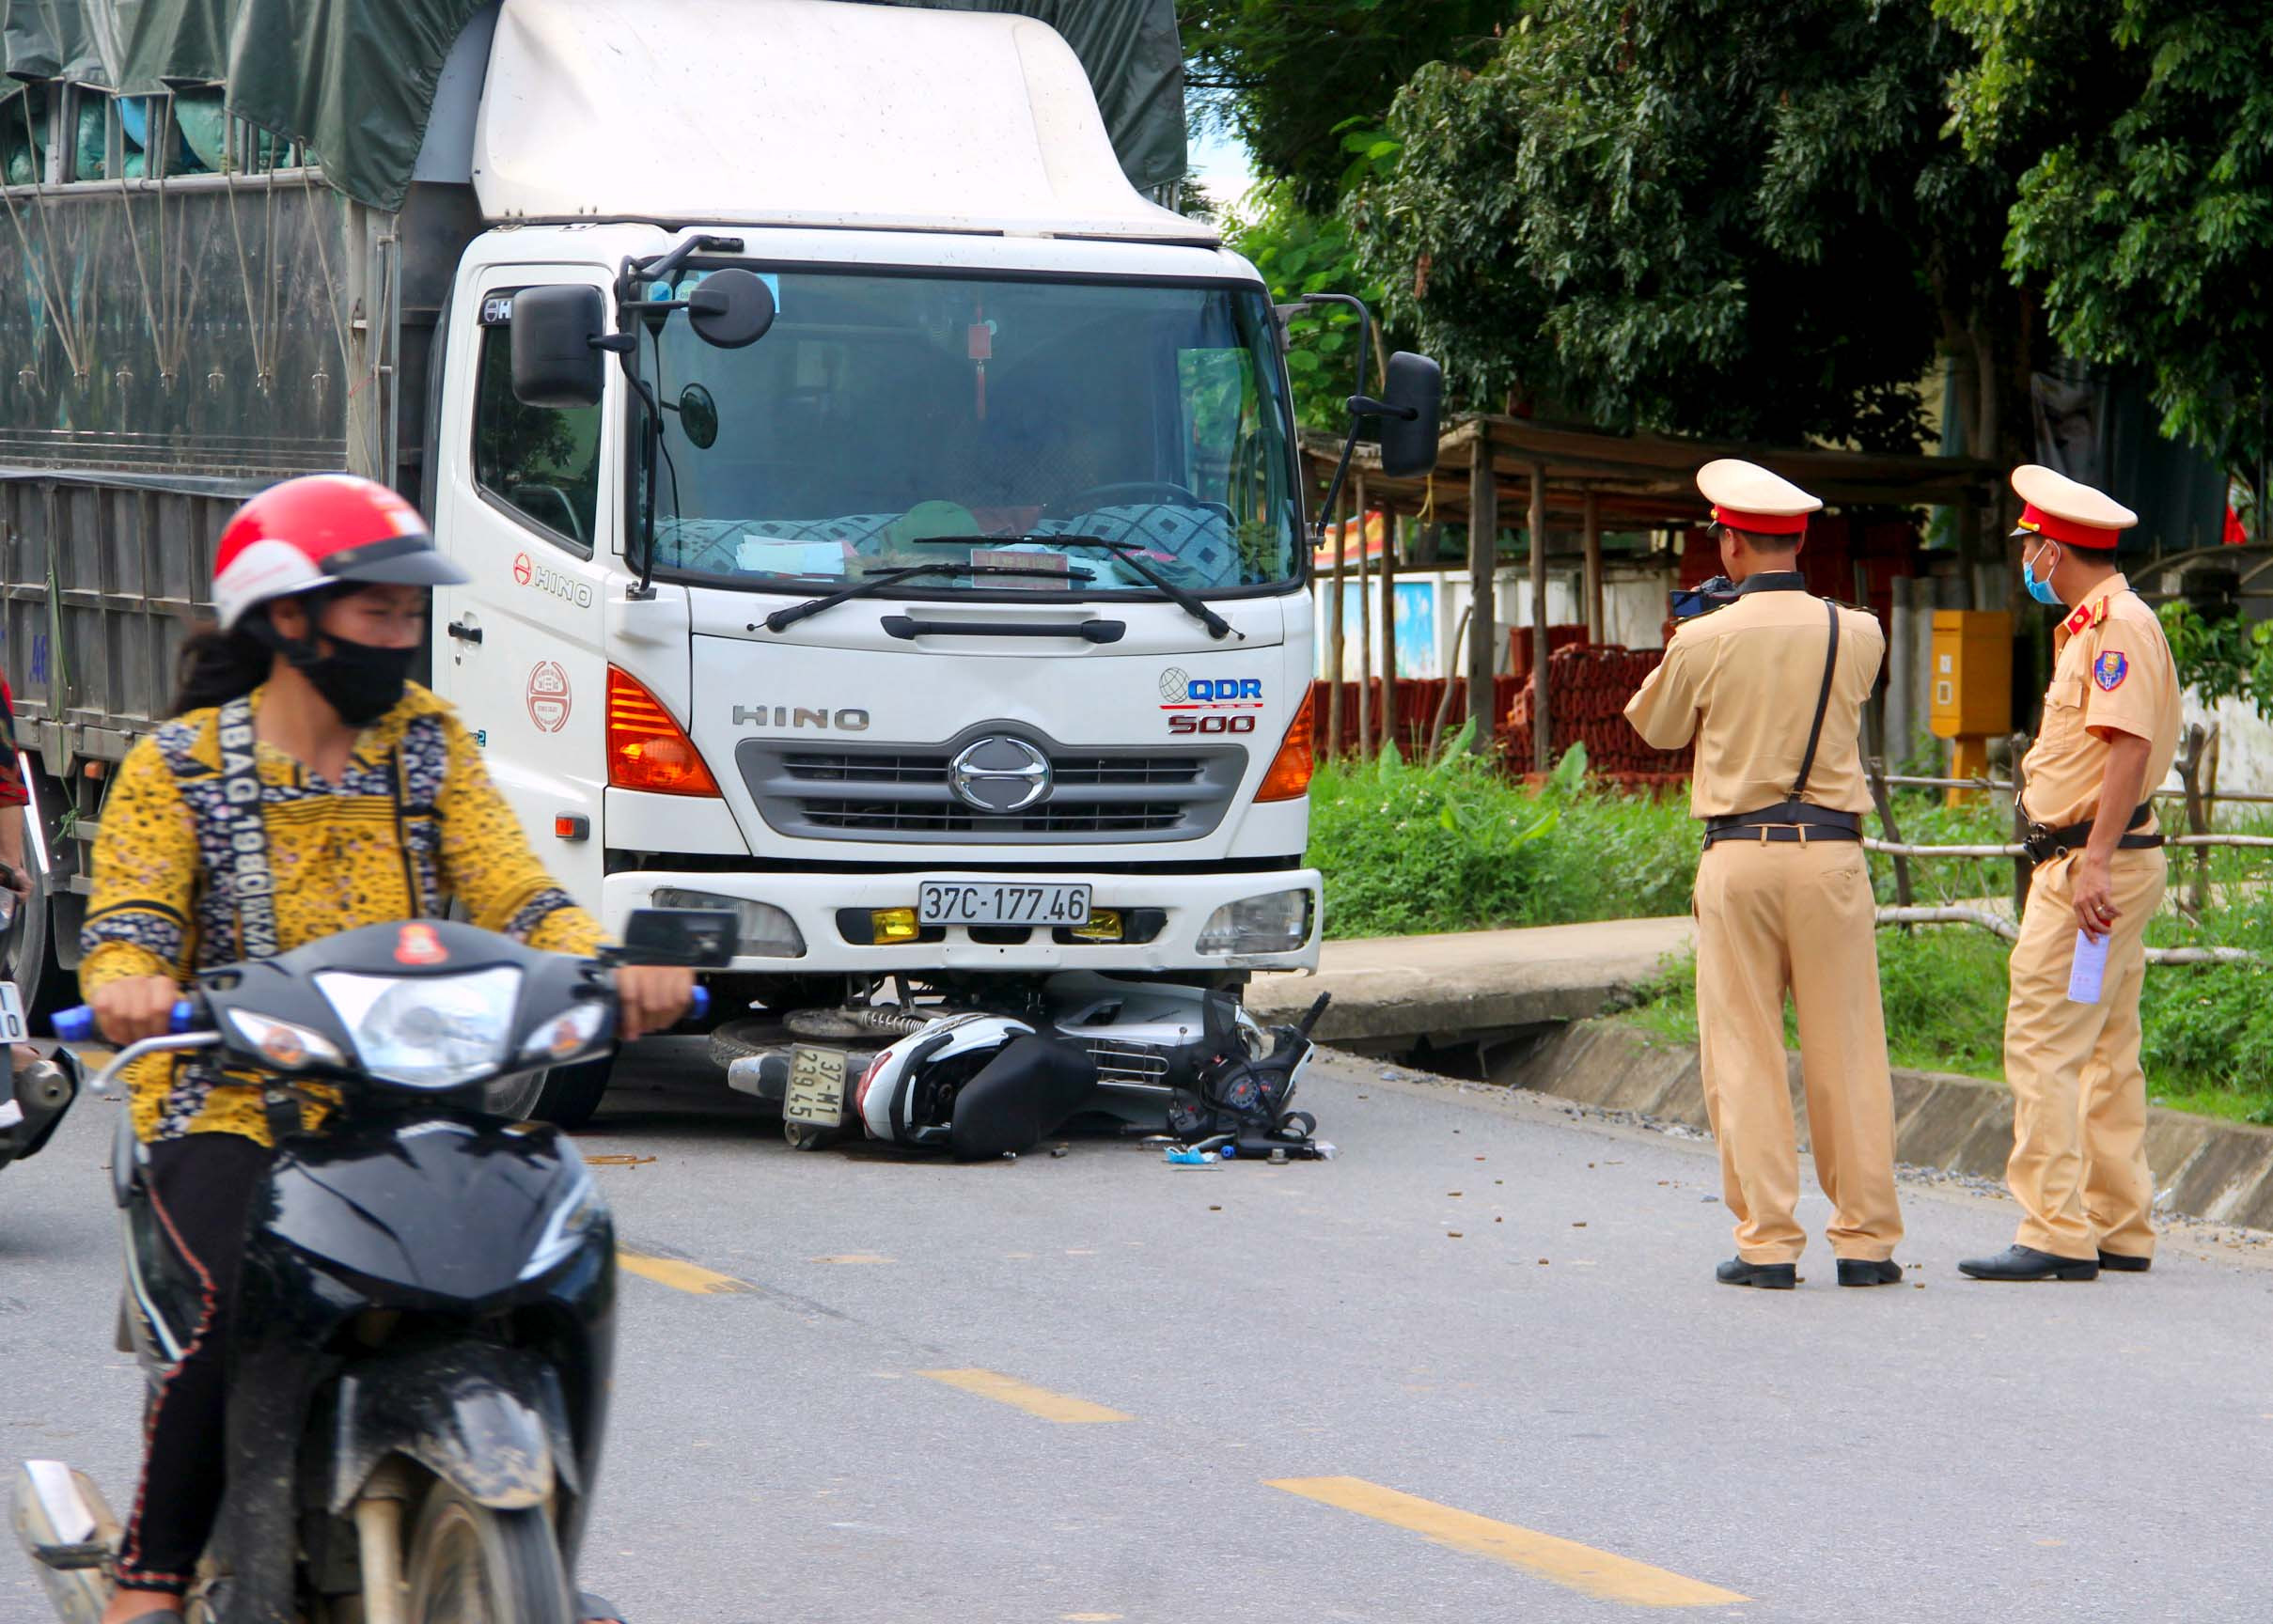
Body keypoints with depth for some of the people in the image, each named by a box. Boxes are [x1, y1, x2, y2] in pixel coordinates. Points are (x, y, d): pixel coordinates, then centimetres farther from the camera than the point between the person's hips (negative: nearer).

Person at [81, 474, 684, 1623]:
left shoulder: (429, 742, 11)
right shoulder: (177, 766, 1)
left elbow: (508, 889, 2)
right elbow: (129, 916, -10)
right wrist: (128, 983, -35)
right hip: (232, 1112, -4)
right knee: (245, 1303, -30)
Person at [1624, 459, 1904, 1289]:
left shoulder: (1706, 641, -6)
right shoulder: (1856, 635, 1)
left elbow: (1656, 725, 12)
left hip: (1738, 854, -2)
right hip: (1831, 849, 2)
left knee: (1745, 1054, 4)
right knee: (1846, 1051, 7)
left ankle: (1766, 1241, 0)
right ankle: (1865, 1238, 8)